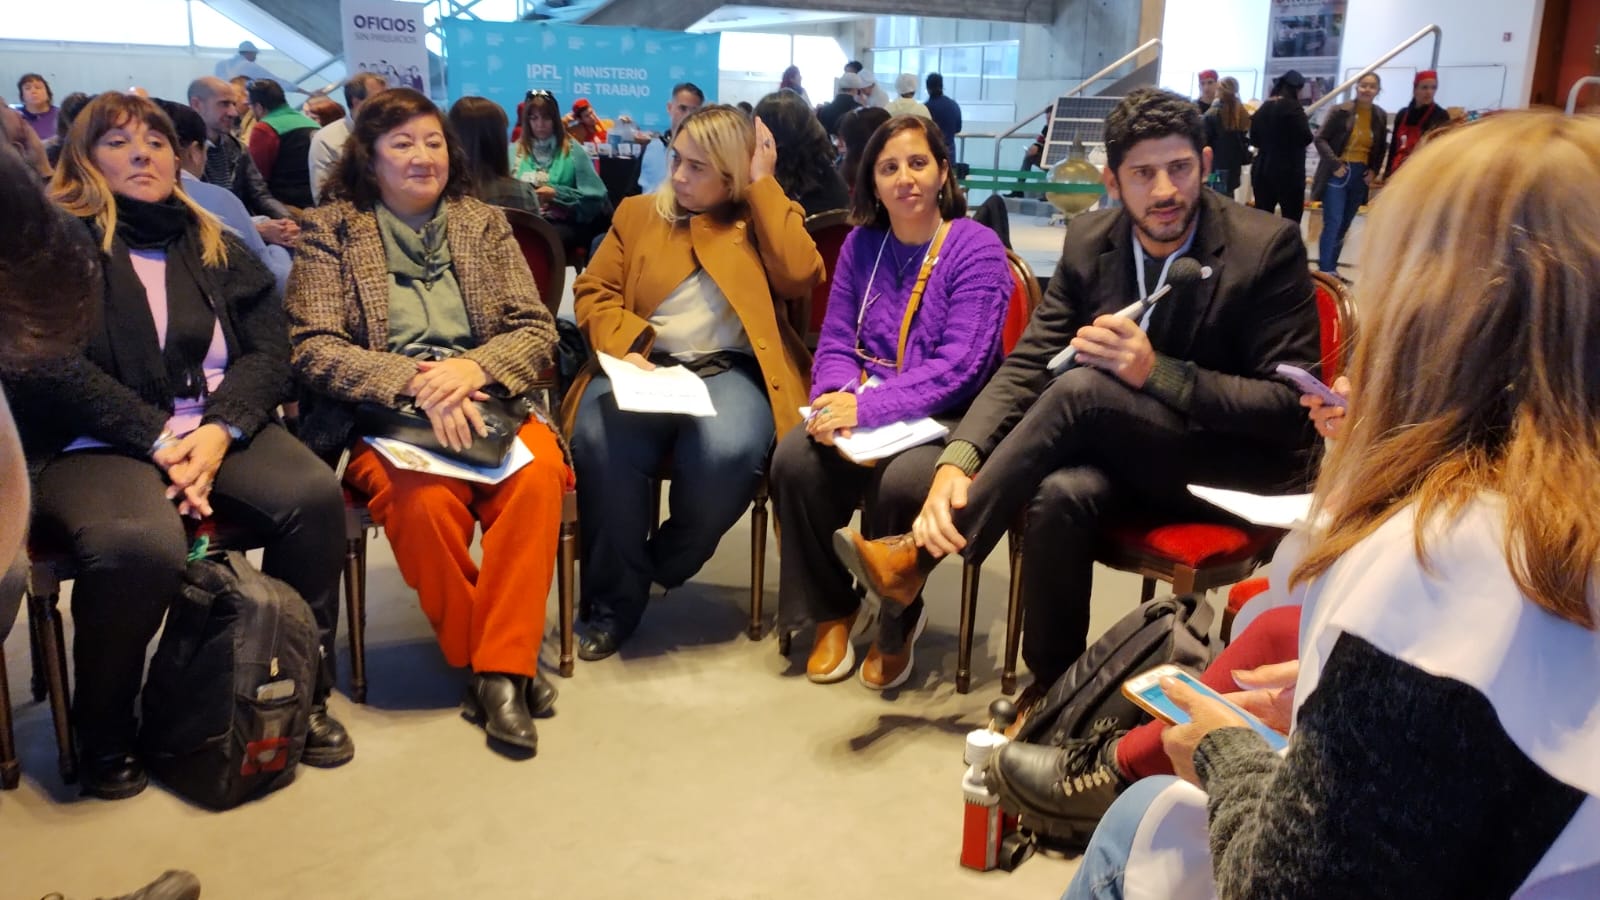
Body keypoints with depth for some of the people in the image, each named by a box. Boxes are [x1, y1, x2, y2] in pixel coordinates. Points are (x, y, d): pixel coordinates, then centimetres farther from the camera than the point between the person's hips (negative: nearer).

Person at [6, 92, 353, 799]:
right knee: (140, 546, -36)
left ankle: (304, 694, -10)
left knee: (316, 497, -27)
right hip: (97, 443, -3)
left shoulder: (214, 246, 18)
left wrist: (219, 432, -12)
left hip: (219, 430, 4)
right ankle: (104, 731, -8)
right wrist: (157, 440, -16)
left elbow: (269, 350, 6)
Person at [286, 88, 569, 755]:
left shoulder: (483, 223, 14)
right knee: (427, 499, -34)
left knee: (539, 473, -32)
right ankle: (487, 662, -12)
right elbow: (313, 348, -4)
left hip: (488, 401, 2)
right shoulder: (332, 229, 7)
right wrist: (416, 382, -19)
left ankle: (500, 668, -21)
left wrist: (473, 367, -15)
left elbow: (537, 331, 7)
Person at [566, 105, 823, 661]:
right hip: (646, 364, 2)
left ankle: (661, 568, -4)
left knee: (728, 453, -36)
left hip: (729, 369, -1)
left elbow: (799, 277, -7)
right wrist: (624, 348, -10)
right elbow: (593, 291, 10)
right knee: (598, 443, -32)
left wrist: (763, 185, -1)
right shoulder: (638, 213, 18)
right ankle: (613, 600, -10)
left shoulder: (765, 218, 13)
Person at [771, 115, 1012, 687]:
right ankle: (832, 610, -2)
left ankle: (895, 625, -4)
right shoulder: (861, 244, 8)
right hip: (859, 408, 4)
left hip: (945, 419, -4)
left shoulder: (978, 250, -8)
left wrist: (868, 408, -27)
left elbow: (958, 366, -18)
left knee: (902, 484, -35)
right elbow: (835, 342, 7)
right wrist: (836, 395, -17)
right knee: (794, 461, -25)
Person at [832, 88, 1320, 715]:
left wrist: (1158, 372, -30)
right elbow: (1028, 363, -6)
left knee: (1080, 389, -32)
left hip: (1240, 465, -3)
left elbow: (1292, 408, -16)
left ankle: (921, 551, -18)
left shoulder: (1267, 247, -15)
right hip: (1124, 453, 4)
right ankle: (1052, 684, -11)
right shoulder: (1089, 241, -3)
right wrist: (956, 460, -25)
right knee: (1061, 494, -34)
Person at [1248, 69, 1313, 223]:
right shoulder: (1292, 106, -9)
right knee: (1291, 223, -2)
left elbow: (1254, 139, 18)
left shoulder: (1263, 108, 9)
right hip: (1288, 173, -6)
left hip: (1262, 170, 6)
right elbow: (1306, 138, -15)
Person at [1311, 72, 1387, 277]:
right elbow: (1320, 139, -9)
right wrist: (1334, 164, -16)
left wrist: (1375, 170, 1)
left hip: (1361, 175, 5)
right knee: (1333, 223, -10)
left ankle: (1331, 267, 17)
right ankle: (1325, 270, -6)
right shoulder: (1341, 111, -9)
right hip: (1338, 173, -5)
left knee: (1344, 226, 9)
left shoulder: (1380, 116, 4)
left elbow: (1381, 147, 15)